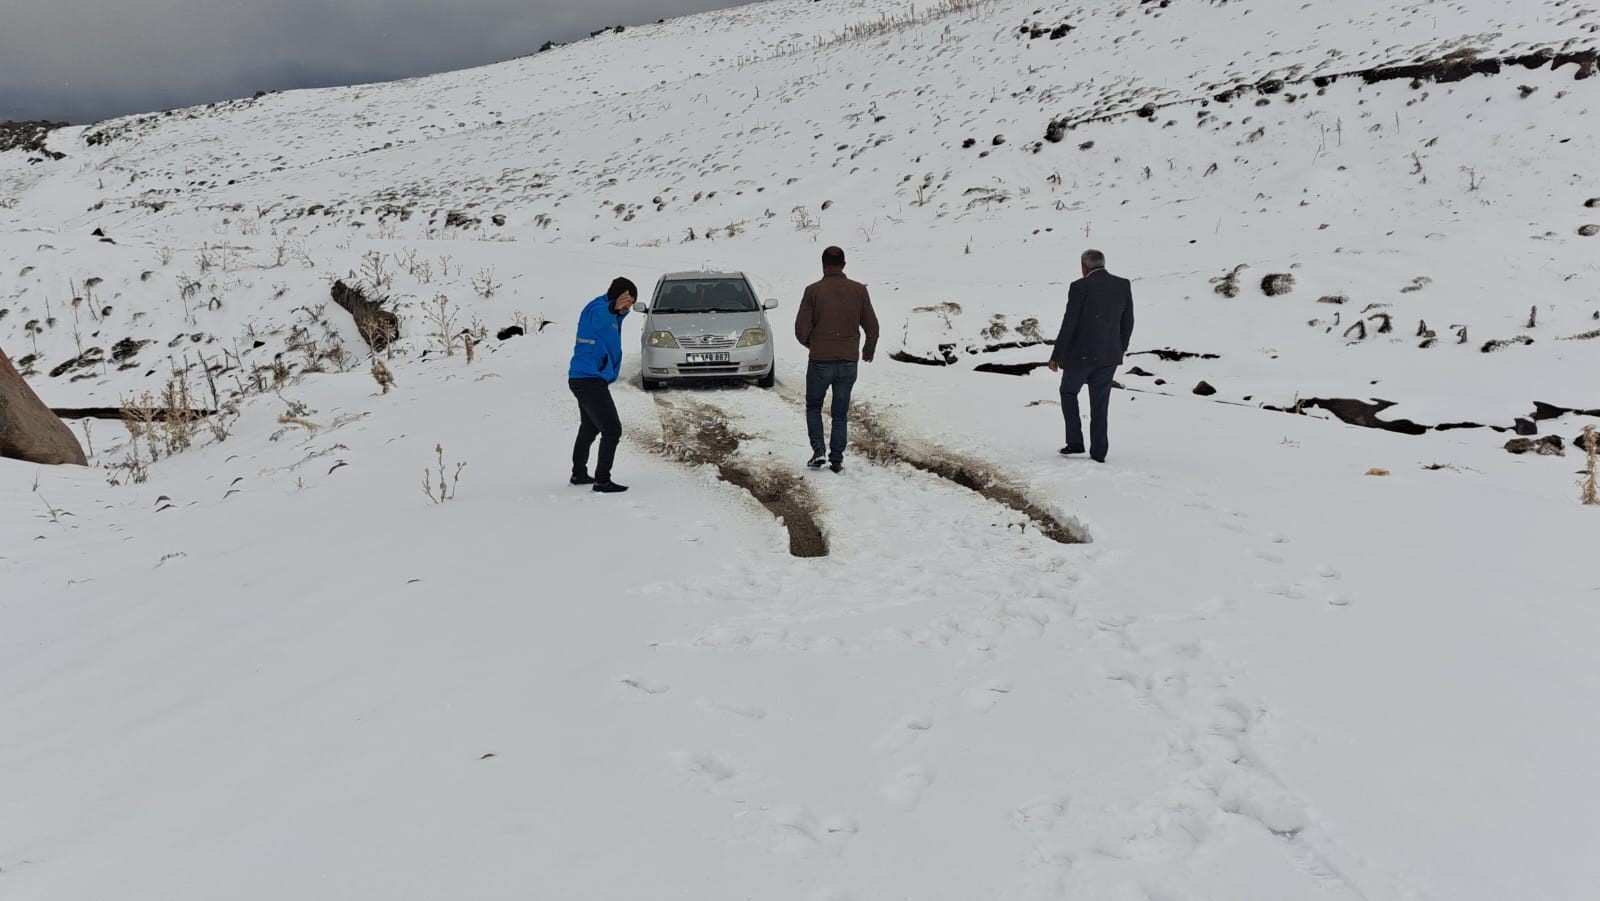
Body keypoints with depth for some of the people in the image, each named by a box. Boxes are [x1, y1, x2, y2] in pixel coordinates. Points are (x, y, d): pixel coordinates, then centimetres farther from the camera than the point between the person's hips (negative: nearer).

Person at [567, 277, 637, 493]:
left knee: (589, 428, 23)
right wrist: (613, 308, -64)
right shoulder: (597, 308, -18)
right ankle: (602, 480, -8)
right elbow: (601, 315, -45)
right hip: (589, 380, -11)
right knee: (612, 430, -10)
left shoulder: (612, 314, 12)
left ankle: (579, 474, 36)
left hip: (585, 380, 11)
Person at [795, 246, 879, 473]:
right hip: (849, 362, 2)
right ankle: (836, 459, 11)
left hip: (820, 361, -2)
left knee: (813, 406, 17)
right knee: (840, 413, 13)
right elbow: (872, 327, 5)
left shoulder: (813, 291, -8)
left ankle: (818, 449, 2)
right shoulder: (859, 290, -1)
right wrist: (869, 351, 23)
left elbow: (801, 328, -8)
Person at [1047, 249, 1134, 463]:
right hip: (1109, 355, 4)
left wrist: (1056, 355, -5)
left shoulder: (1080, 287, -13)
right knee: (1100, 404, 12)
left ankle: (1075, 441, 11)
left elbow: (1069, 324, -14)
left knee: (1068, 391, 18)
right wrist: (1121, 349, 21)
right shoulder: (1123, 285, 1)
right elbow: (1127, 322, 7)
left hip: (1080, 354, -4)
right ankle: (1098, 452, 11)